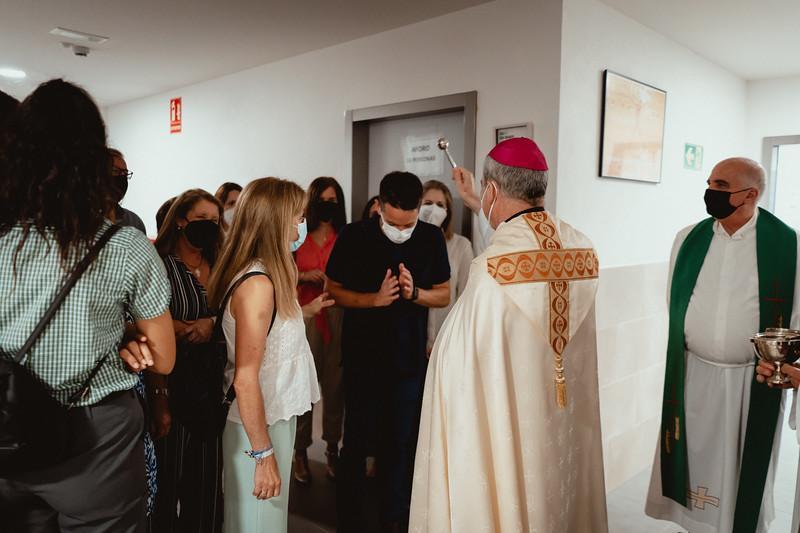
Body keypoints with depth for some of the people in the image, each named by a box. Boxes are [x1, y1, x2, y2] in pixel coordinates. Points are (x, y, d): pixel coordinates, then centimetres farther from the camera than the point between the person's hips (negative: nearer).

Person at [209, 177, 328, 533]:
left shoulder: (261, 275, 3)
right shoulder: (258, 284, -25)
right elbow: (245, 380, -26)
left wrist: (305, 311, 17)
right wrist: (263, 455, -21)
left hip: (273, 417, 9)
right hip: (259, 427, -9)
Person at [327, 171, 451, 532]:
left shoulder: (431, 238, -3)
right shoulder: (354, 237, -8)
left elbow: (444, 295, 4)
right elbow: (335, 291, -2)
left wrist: (414, 292, -17)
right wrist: (376, 299, -18)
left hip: (410, 358, 2)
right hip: (362, 357, -1)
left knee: (402, 444, 10)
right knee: (358, 442, 8)